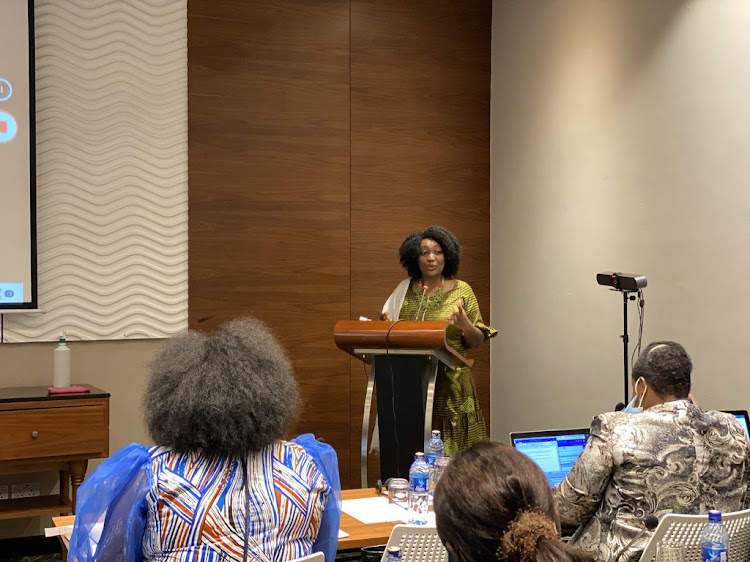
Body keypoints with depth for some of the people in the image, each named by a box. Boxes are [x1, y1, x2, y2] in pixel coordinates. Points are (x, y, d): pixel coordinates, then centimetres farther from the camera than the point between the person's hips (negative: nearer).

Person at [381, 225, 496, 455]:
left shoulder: (461, 290, 1)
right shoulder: (404, 290, 8)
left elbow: (477, 341, 2)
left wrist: (465, 326, -18)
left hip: (449, 384, -2)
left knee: (451, 449, -2)